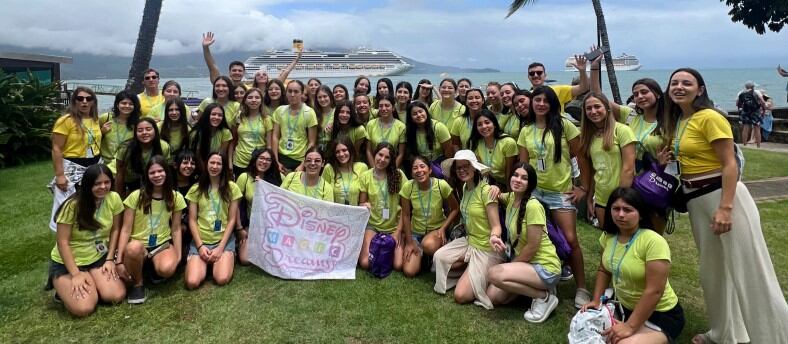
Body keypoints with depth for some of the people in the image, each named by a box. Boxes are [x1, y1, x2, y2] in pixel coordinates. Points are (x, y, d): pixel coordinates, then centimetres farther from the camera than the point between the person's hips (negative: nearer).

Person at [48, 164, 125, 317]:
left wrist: (110, 259, -6)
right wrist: (75, 274, -21)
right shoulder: (73, 205, -22)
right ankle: (66, 288, 11)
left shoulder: (114, 198, -11)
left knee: (117, 296, -17)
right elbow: (63, 242, -17)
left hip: (99, 258, 4)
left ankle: (90, 285, 14)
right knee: (84, 308, -22)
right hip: (67, 262, -4)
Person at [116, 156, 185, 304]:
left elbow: (176, 229, 5)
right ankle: (137, 284, -8)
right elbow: (126, 230, -7)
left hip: (163, 244, 1)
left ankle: (156, 269, 7)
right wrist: (119, 261, -13)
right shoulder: (136, 196, -6)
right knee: (134, 247, -40)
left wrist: (178, 256, -1)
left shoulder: (176, 197, 0)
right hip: (139, 244, -1)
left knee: (167, 269, -34)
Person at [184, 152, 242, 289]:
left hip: (224, 240, -1)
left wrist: (221, 247, -10)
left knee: (222, 279, -24)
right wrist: (200, 246, -11)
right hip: (201, 240, 1)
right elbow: (192, 220, 2)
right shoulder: (196, 189, 5)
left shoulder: (232, 188, 1)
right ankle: (206, 262, 13)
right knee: (192, 282, -19)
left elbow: (232, 220, -1)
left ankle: (219, 260, 10)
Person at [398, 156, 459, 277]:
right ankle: (421, 254, 22)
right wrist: (409, 242, -6)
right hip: (415, 231, 2)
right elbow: (406, 215, -7)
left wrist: (443, 228, -17)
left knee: (429, 245, -38)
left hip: (436, 229, -2)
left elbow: (455, 209, -5)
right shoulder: (407, 187, -16)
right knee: (409, 271, -12)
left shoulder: (442, 185, -19)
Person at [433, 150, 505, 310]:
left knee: (461, 296, -14)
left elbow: (496, 226, -23)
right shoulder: (464, 187, 4)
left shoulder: (486, 190, -20)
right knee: (438, 257, -17)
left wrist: (493, 237, -41)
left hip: (487, 250, -8)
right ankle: (471, 272, 7)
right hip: (468, 241, 8)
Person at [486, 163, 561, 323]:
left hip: (545, 267, -8)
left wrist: (511, 266, -8)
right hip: (526, 262, 8)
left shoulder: (533, 206, -22)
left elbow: (532, 247, -20)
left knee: (494, 274, -27)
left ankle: (544, 297, -9)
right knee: (492, 296, -2)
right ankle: (536, 287, 15)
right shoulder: (511, 198, 2)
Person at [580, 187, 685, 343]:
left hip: (660, 315, -6)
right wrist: (596, 300, 1)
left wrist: (630, 327, -24)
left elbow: (654, 291, -25)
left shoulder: (654, 242, -24)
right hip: (625, 307, 7)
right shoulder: (608, 236, -3)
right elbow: (604, 270, 12)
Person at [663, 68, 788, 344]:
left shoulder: (710, 117, -12)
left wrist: (725, 208, -24)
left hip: (721, 196, -8)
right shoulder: (677, 121, 11)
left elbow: (730, 164, -17)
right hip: (695, 201, 9)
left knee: (746, 268, -2)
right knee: (714, 269, 18)